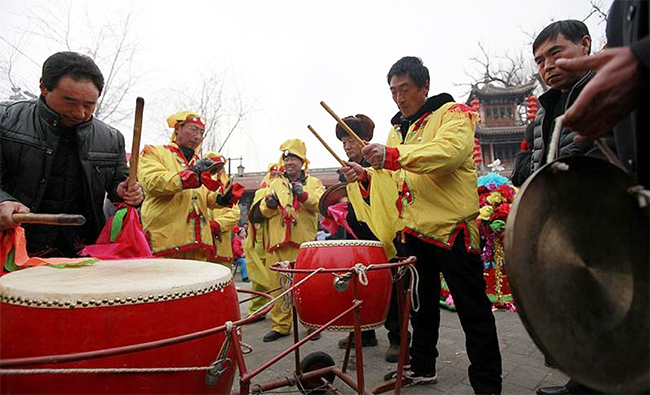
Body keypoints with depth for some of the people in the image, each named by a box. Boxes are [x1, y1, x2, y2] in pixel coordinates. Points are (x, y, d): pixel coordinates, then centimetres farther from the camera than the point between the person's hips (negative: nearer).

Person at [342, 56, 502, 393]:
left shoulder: (452, 114, -5)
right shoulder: (397, 129, 19)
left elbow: (450, 151, -26)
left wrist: (392, 156, -32)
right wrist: (366, 174, 2)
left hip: (451, 226, -7)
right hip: (414, 229, 8)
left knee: (473, 310, 2)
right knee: (421, 302, 17)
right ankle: (422, 367, 32)